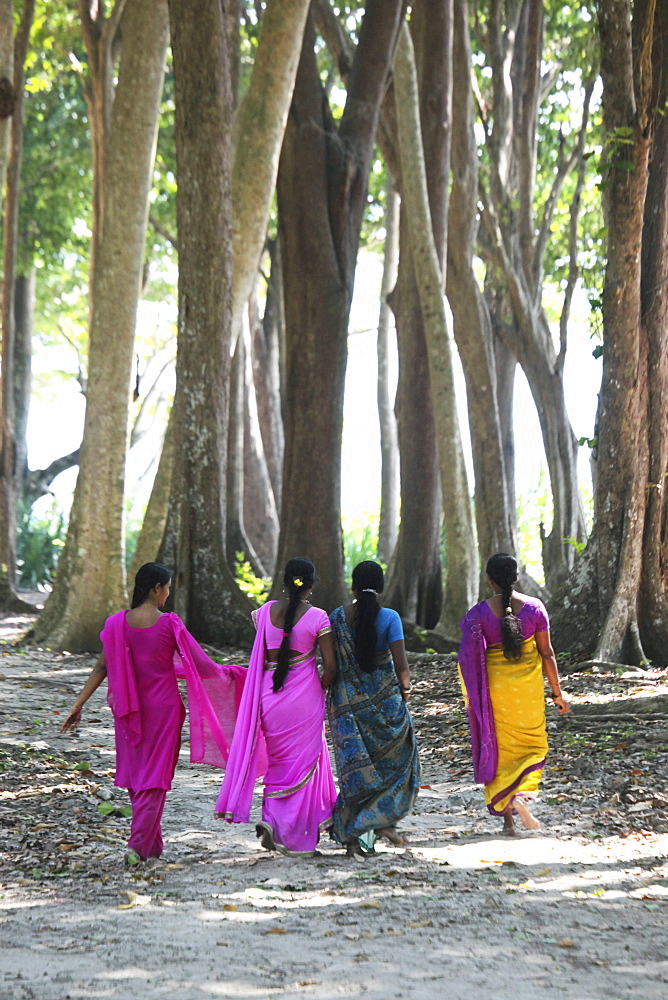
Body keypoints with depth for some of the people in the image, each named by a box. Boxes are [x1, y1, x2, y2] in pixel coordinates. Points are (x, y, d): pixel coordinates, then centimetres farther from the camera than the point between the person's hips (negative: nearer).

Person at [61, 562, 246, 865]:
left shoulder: (117, 623, -3)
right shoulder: (169, 624, -12)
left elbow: (101, 667, -2)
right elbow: (200, 664, -7)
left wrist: (78, 705, 5)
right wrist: (229, 674, 11)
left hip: (128, 709, 4)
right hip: (163, 707, -4)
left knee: (135, 772, 16)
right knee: (155, 776, 3)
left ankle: (153, 843, 24)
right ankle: (138, 845, -7)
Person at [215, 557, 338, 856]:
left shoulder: (266, 611, 0)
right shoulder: (317, 617, -10)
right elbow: (330, 665, -9)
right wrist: (321, 689, 9)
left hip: (270, 694, 3)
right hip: (305, 697, -3)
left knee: (278, 761, 19)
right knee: (304, 761, 9)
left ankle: (271, 820, 4)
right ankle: (299, 835, 8)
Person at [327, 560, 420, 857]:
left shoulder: (337, 618, -2)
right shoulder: (389, 618, -9)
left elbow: (330, 662, 0)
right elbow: (400, 664, -14)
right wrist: (406, 687, 6)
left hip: (347, 702, 2)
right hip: (385, 701, -2)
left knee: (354, 766, 8)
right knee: (395, 759, 18)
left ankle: (352, 836, 4)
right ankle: (383, 820, 9)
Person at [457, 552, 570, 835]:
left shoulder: (479, 613, -9)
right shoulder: (534, 607, -7)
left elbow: (469, 659, -7)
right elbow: (547, 653, -3)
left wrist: (471, 697, 6)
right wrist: (558, 692, 6)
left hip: (493, 685, 0)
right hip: (528, 684, 0)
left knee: (499, 748, 10)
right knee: (533, 745, 16)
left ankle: (507, 816, 10)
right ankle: (523, 794, -9)